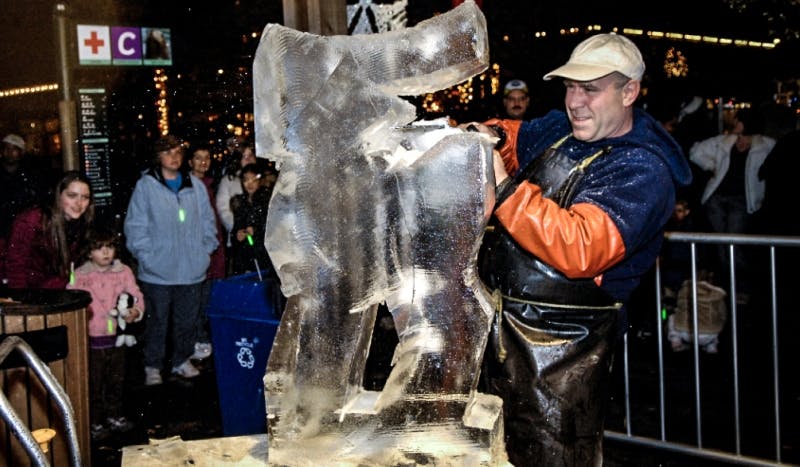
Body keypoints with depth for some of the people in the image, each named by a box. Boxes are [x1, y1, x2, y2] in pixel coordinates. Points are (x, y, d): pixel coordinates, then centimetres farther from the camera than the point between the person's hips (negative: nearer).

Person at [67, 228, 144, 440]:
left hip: (116, 336, 3)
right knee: (94, 383, 4)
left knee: (117, 380, 17)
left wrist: (136, 311, -18)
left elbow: (136, 296, 2)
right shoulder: (80, 276, -7)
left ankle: (114, 415, 35)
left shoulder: (124, 272, 1)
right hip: (92, 338, -3)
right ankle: (94, 422, 18)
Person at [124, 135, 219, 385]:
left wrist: (206, 250, 6)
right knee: (158, 320, 4)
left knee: (187, 319, 12)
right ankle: (152, 367, 17)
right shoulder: (145, 186, -3)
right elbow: (135, 226, -4)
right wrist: (146, 256, -9)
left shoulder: (196, 185, 8)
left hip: (192, 269, 3)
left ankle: (182, 360, 29)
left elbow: (207, 221, 15)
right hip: (158, 270, -3)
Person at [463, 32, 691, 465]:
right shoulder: (558, 128, 5)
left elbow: (578, 249, -31)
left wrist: (503, 186, -31)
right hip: (498, 321, 8)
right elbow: (513, 139, 27)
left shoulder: (642, 171, -17)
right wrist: (489, 135, 2)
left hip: (559, 345, -7)